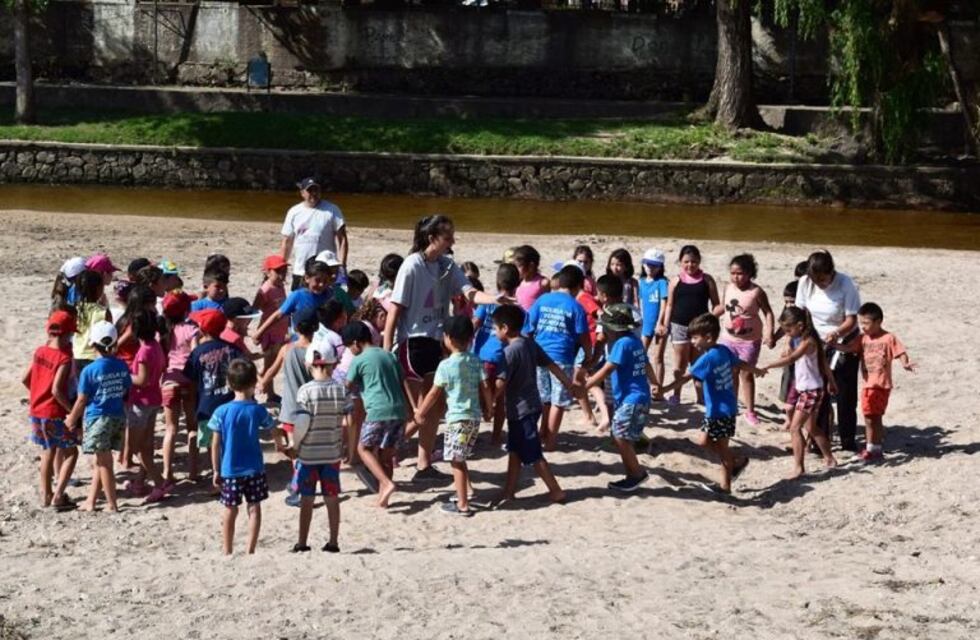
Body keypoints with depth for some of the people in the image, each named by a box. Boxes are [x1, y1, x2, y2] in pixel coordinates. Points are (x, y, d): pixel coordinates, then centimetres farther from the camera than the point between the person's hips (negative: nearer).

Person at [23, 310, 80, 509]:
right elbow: (56, 390, -25)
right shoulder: (64, 359, -18)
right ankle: (58, 496, -5)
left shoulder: (39, 351, 3)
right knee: (71, 452, 4)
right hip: (54, 413, -7)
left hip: (36, 411, 7)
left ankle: (46, 495, 25)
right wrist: (72, 410, -16)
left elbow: (25, 379, 8)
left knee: (48, 452, 20)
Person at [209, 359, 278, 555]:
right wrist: (280, 444, 32)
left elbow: (216, 445, -6)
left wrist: (216, 470, 3)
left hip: (229, 470, 0)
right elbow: (274, 432, 10)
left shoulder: (222, 412, -9)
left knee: (230, 511, 9)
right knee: (254, 508, 9)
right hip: (254, 469, 0)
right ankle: (250, 551, 9)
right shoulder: (258, 410, -6)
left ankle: (227, 553, 14)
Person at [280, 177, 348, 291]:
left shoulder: (332, 210, -3)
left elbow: (341, 239, -5)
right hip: (300, 273, 3)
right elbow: (287, 243, 11)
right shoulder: (294, 212, 7)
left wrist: (342, 265, -14)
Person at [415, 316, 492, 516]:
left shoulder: (446, 365, -10)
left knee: (456, 461, 0)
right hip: (475, 417, 6)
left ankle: (462, 505, 0)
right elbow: (485, 388, 3)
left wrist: (420, 413, 6)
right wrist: (489, 409, 16)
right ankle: (466, 492, 25)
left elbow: (434, 393, -6)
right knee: (460, 459, 21)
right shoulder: (476, 361, 4)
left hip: (457, 418, -6)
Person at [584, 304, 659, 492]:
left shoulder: (622, 344, -17)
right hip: (639, 398, 10)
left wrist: (583, 386, -13)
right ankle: (633, 476, 18)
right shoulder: (634, 340, 11)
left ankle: (638, 474, 4)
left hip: (632, 401, -10)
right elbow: (646, 365, 24)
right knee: (620, 438, 13)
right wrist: (655, 384, 40)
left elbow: (605, 371, -18)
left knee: (621, 438, -5)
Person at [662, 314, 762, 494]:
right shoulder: (724, 351, 4)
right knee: (704, 441, 16)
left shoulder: (707, 358, -21)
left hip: (721, 410, -8)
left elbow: (686, 377, -26)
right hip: (715, 409, 8)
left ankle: (725, 485, 15)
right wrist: (757, 371, 40)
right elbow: (741, 364, 21)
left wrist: (664, 389, -28)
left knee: (721, 447, 4)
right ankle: (737, 462, 26)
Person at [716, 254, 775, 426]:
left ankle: (750, 411, 13)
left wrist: (769, 334, -24)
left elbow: (768, 313, -14)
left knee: (746, 374, 2)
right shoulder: (728, 288, -1)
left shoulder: (756, 292, -16)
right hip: (728, 339, 4)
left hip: (749, 341, -4)